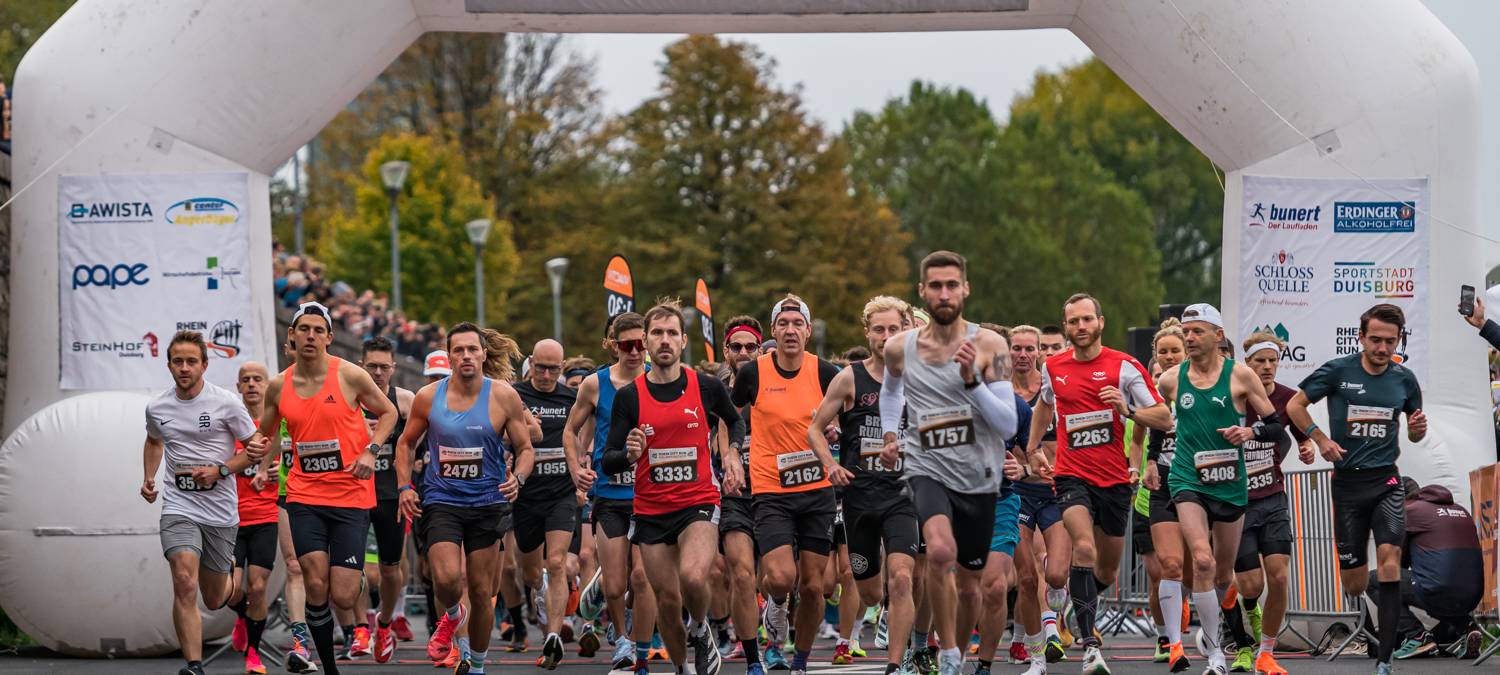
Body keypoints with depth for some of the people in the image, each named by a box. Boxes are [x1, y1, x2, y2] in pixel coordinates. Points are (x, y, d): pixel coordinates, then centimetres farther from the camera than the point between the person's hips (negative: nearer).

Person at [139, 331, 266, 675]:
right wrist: (149, 478, 12)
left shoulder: (226, 402, -7)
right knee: (184, 583, -22)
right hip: (178, 507, 1)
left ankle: (232, 573, 47)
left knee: (214, 599, 10)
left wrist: (218, 471, -12)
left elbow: (256, 448, 0)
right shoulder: (157, 407, 3)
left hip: (221, 511, -1)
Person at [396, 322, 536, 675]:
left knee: (482, 593, 5)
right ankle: (451, 615, 15)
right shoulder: (428, 397, 0)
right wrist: (405, 487, 2)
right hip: (441, 501, 0)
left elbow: (525, 449, 4)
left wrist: (518, 478, -17)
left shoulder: (504, 397, -3)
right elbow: (405, 442, 14)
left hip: (487, 503, 0)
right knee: (447, 578, -21)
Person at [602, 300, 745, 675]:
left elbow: (736, 421, 22)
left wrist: (733, 452, 4)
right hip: (650, 512, 2)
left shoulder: (707, 387, -1)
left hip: (699, 503, -2)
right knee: (667, 601, 4)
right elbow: (608, 462, -1)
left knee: (692, 577, -27)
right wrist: (629, 454, -23)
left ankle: (701, 631, 4)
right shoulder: (629, 396, -2)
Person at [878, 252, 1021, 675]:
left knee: (968, 584, 14)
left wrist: (971, 380, -22)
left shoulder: (990, 346, -7)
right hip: (927, 470, -1)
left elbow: (1008, 426, -12)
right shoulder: (900, 349, 1)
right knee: (941, 551, -31)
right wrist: (889, 436, 14)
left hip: (978, 478, 1)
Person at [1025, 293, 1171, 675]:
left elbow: (1165, 418, -5)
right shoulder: (1053, 368, 5)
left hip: (1115, 479, 1)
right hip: (1071, 475, -1)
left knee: (1106, 572, 12)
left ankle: (1080, 604, 48)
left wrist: (1128, 410, -21)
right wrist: (1033, 449, 23)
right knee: (1084, 547, -26)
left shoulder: (1125, 367, -4)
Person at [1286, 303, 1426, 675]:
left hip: (1386, 481, 1)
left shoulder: (1404, 379, 4)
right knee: (1354, 586, 1)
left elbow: (1413, 434, 17)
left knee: (1389, 558, -20)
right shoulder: (1338, 371, -4)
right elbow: (1295, 405, 5)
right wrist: (1320, 439, -9)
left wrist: (1417, 429, -7)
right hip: (1347, 482, 0)